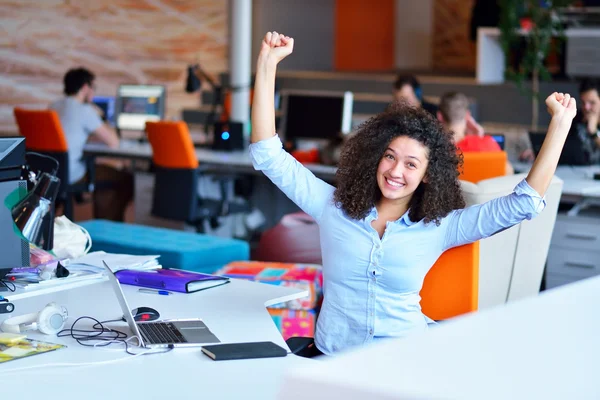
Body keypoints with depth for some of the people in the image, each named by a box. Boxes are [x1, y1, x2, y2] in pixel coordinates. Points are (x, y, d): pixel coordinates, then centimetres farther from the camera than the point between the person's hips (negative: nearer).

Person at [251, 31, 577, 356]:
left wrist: (560, 122, -5)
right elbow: (269, 156, 0)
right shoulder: (333, 207, 3)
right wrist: (267, 64, -6)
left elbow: (524, 202, -1)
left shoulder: (439, 228, 1)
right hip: (331, 362, 1)